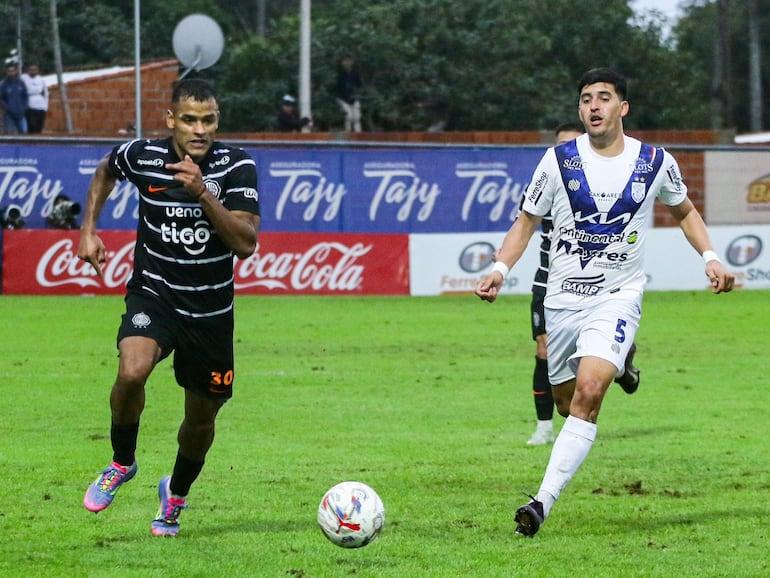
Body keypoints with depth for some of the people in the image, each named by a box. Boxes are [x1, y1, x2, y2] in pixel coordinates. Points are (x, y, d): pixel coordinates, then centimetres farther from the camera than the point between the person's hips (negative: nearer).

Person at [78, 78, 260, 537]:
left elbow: (246, 243, -23)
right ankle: (122, 463, -4)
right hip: (153, 296, -1)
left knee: (201, 418, 11)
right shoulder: (141, 156, -9)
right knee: (132, 371, -31)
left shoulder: (236, 166, -13)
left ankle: (176, 495, 43)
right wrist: (88, 230, 9)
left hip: (211, 311, 1)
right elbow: (105, 172, 16)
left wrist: (202, 193, -32)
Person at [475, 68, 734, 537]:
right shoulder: (559, 160, -2)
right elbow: (527, 221, 7)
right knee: (567, 402, 11)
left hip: (618, 296, -2)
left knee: (589, 391, -23)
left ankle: (544, 501, -25)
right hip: (562, 298, 2)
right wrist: (500, 269, -8)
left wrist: (710, 257, 5)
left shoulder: (656, 163, -1)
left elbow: (684, 210, 19)